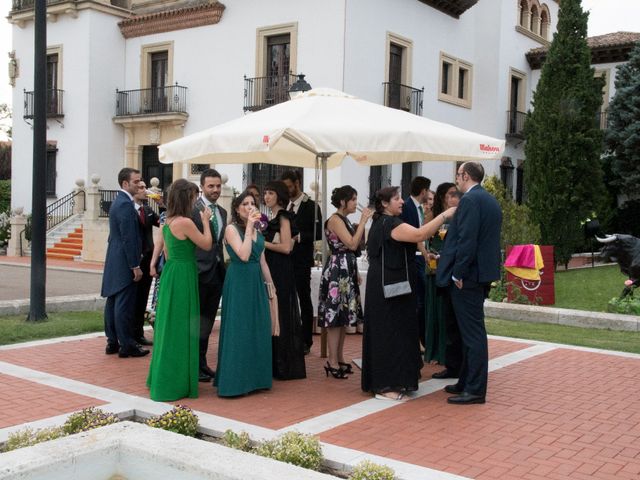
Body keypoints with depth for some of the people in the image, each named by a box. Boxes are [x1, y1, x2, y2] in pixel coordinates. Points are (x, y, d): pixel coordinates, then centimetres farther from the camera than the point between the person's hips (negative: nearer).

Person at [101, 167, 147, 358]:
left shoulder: (118, 202, 15)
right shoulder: (126, 204, -16)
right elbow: (129, 238, -20)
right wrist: (135, 266, -18)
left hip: (114, 262, 10)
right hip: (124, 263, -10)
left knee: (113, 303, 12)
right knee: (124, 305, -5)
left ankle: (112, 342, 18)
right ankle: (127, 345, 1)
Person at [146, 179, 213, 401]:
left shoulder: (168, 222, 9)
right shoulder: (185, 222, -18)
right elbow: (207, 244, -9)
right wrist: (205, 221, 3)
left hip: (171, 274, 9)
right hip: (183, 277, -9)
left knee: (170, 328, 17)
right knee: (180, 330, 0)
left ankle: (163, 378, 29)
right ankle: (175, 383, 9)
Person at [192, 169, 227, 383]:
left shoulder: (222, 212, 14)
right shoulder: (192, 209, -10)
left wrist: (222, 267, 13)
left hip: (216, 271, 7)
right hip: (199, 271, -7)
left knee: (207, 321, 14)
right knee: (196, 321, 2)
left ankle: (202, 363, 25)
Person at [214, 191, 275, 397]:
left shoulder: (257, 230, 12)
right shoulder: (231, 228, -9)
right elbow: (243, 255, -23)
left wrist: (270, 283, 15)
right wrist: (249, 227, -20)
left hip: (257, 282, 7)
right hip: (239, 282, -7)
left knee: (257, 329, 9)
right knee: (238, 330, -3)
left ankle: (253, 378, 19)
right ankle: (235, 380, 4)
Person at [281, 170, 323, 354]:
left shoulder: (311, 206, -6)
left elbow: (318, 234, -9)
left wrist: (298, 237, -20)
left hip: (301, 261, -6)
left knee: (304, 300, 3)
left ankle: (306, 341, 9)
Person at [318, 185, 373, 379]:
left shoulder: (345, 220, 16)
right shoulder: (335, 220, -11)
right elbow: (352, 244, -19)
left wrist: (355, 273, 15)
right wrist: (363, 221, -15)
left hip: (346, 272, 9)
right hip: (337, 271, -9)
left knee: (343, 317, 11)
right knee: (335, 317, -7)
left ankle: (339, 359, 18)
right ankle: (332, 363, -3)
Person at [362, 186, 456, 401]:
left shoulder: (381, 222, 15)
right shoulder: (390, 223, -18)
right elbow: (420, 234, -31)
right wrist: (444, 215, -25)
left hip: (387, 287, 10)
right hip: (390, 288, -10)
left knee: (389, 332, 13)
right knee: (390, 332, -6)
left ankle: (386, 380, 20)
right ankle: (384, 386, -1)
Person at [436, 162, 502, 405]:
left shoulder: (470, 200, -16)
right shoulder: (490, 200, 15)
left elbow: (467, 239, -23)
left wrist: (458, 273, -18)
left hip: (468, 275, -10)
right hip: (483, 273, 10)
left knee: (473, 333, -5)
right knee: (472, 331, 17)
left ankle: (475, 390, 1)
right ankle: (467, 382, 27)